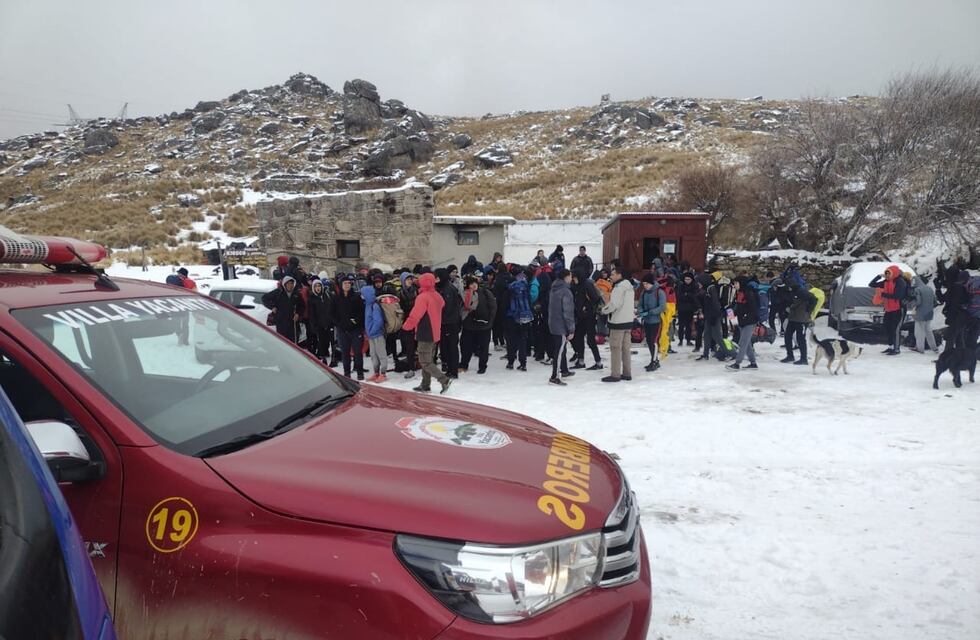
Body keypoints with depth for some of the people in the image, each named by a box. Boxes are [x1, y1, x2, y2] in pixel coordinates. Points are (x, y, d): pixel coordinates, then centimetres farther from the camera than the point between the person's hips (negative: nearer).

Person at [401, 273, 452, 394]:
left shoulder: (422, 297, -18)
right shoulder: (437, 296, 7)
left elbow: (415, 315, -19)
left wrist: (406, 326, -5)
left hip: (425, 334, -8)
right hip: (435, 333, 9)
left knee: (425, 362, -3)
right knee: (428, 360, 16)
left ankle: (444, 380, -11)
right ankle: (425, 385, 21)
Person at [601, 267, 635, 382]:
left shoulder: (619, 287, -16)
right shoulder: (629, 287, 14)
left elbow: (614, 304, -20)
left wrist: (604, 310, -6)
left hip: (618, 321, -9)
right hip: (628, 320, 9)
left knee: (616, 347, -4)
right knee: (625, 348, 13)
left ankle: (615, 374, -2)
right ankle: (627, 373, 18)